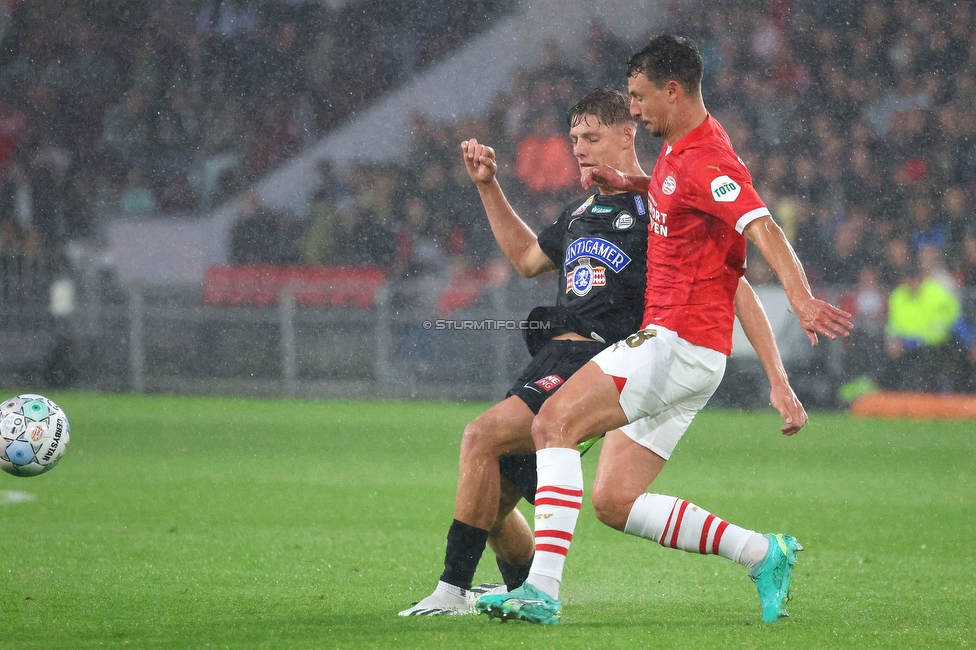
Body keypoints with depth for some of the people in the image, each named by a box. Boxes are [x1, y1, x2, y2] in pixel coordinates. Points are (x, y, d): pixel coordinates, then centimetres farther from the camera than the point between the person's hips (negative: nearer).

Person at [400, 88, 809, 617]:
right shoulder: (580, 213, 21)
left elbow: (736, 290, -4)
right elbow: (528, 258, 41)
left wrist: (778, 381, -11)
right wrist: (487, 185, 32)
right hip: (552, 356, 8)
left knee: (482, 437, -24)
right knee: (491, 502, 3)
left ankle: (454, 589, -19)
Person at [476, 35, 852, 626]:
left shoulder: (707, 161, -16)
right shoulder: (679, 148, 14)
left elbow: (765, 230, -30)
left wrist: (801, 298, -46)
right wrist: (631, 183, 18)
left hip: (680, 343, -10)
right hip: (670, 343, 10)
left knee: (555, 420, -20)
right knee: (614, 503, 6)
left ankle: (543, 588, -26)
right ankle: (763, 554, 10)